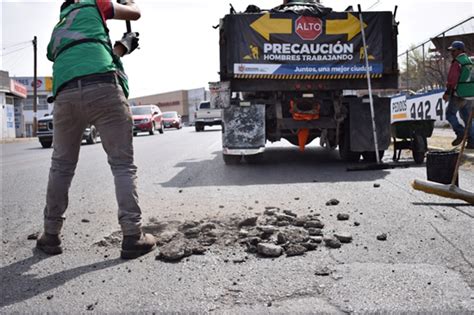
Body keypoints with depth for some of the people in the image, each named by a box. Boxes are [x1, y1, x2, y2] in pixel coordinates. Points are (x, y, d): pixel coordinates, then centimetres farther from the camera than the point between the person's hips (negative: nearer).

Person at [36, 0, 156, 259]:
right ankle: (132, 237, -1)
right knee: (123, 165, 2)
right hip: (102, 89, -4)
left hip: (65, 95, 4)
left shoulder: (57, 33, 36)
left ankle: (50, 235, 23)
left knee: (61, 166, 17)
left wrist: (123, 46, 48)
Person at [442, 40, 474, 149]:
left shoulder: (457, 63, -12)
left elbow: (452, 80, -20)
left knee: (450, 114, 6)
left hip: (458, 95, -8)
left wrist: (447, 93, -18)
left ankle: (460, 133, -8)